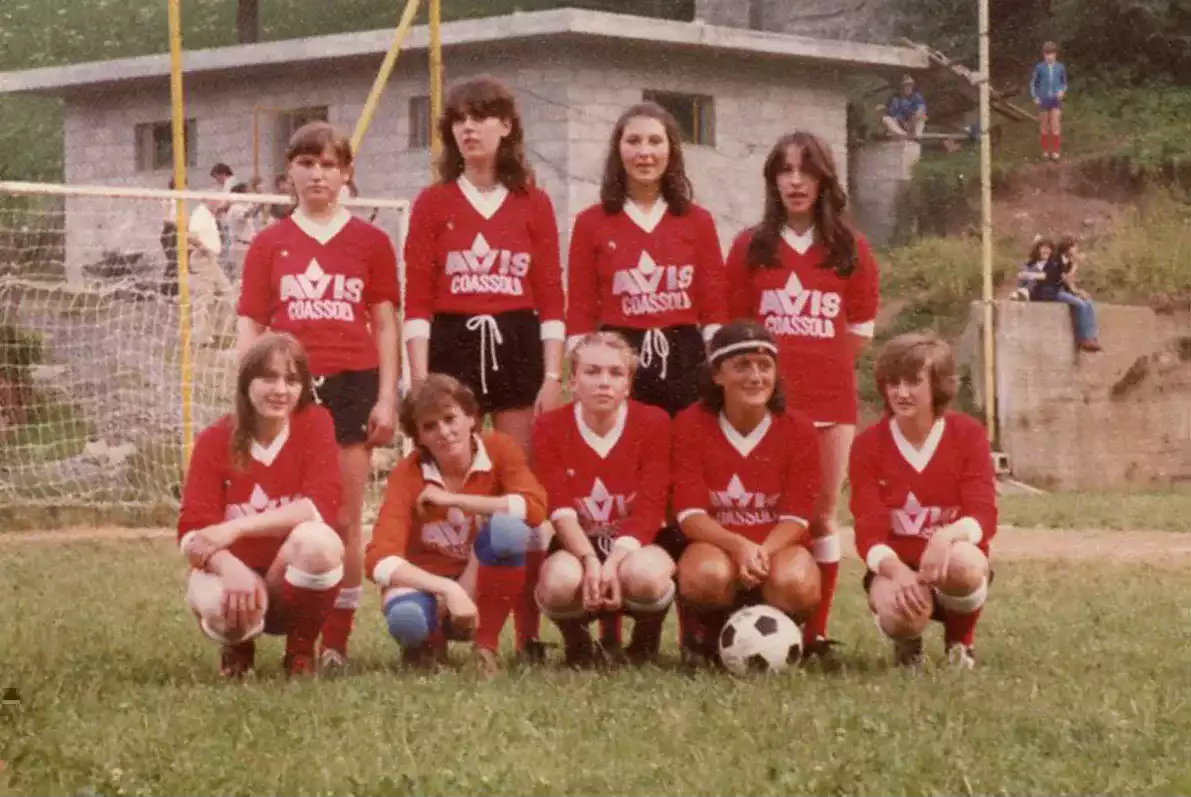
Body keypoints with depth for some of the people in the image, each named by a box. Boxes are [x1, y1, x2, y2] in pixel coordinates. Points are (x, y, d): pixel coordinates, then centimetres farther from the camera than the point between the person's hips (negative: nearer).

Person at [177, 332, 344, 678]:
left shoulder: (314, 423, -8)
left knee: (316, 540, -35)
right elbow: (194, 529, -15)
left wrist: (236, 528, -30)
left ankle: (301, 649, -6)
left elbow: (322, 505, -22)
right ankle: (238, 647, 5)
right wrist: (230, 568, -38)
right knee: (215, 601, -37)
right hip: (237, 571, 0)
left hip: (294, 580, 0)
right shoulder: (215, 440, -7)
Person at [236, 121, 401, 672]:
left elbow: (385, 324, 9)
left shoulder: (370, 242, 9)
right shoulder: (269, 244, 10)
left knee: (344, 522, 0)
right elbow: (249, 326, 8)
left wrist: (387, 397, 1)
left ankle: (336, 643, 4)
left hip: (352, 385, 0)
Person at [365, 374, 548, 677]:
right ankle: (431, 642, 2)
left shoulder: (498, 449, -10)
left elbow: (534, 507, -29)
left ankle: (486, 645, -13)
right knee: (405, 617, -38)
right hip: (427, 584, -1)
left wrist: (451, 499, -25)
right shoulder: (407, 474, -14)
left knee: (508, 527, -31)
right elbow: (380, 558, -24)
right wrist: (448, 590, -37)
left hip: (482, 585, 1)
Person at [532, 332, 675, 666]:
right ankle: (576, 642, 1)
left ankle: (646, 641, -1)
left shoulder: (654, 423, -7)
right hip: (577, 545, 0)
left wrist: (613, 563, -31)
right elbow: (560, 508, -14)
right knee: (561, 580, -36)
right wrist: (590, 560, -32)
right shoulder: (551, 428, -4)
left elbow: (649, 509, -15)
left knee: (644, 574, -38)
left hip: (636, 544, 0)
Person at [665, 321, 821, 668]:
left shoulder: (798, 429, -3)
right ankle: (700, 640, -2)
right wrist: (739, 546, -32)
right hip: (715, 544, -1)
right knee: (708, 575, -38)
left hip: (777, 544, 1)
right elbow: (690, 513, -13)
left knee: (797, 583, -35)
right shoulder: (691, 424, -6)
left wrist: (763, 551, -30)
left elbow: (797, 516, -8)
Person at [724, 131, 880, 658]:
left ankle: (817, 631, 7)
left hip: (829, 399, 1)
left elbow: (860, 331, 10)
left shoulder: (849, 249, 7)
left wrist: (818, 367, 5)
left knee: (821, 515, 2)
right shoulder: (751, 247, 6)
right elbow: (735, 326, 8)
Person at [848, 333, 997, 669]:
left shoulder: (968, 434, -5)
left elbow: (984, 516, -15)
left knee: (962, 561, -39)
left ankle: (960, 643, -5)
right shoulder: (868, 445, -5)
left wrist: (948, 535, -39)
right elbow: (869, 531, -12)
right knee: (900, 611, -37)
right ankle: (906, 641, 6)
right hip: (896, 566, 0)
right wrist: (896, 570, -34)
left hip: (949, 556, 0)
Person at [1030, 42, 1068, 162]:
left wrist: (1062, 91, -11)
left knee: (1055, 127, -6)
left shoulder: (1060, 68, -2)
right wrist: (1035, 97, -8)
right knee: (1044, 127, 9)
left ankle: (1055, 152, 4)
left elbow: (1064, 83, 10)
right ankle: (1045, 151, 21)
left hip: (1056, 101, 0)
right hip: (1043, 100, 0)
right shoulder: (1039, 67, -5)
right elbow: (1033, 83, 5)